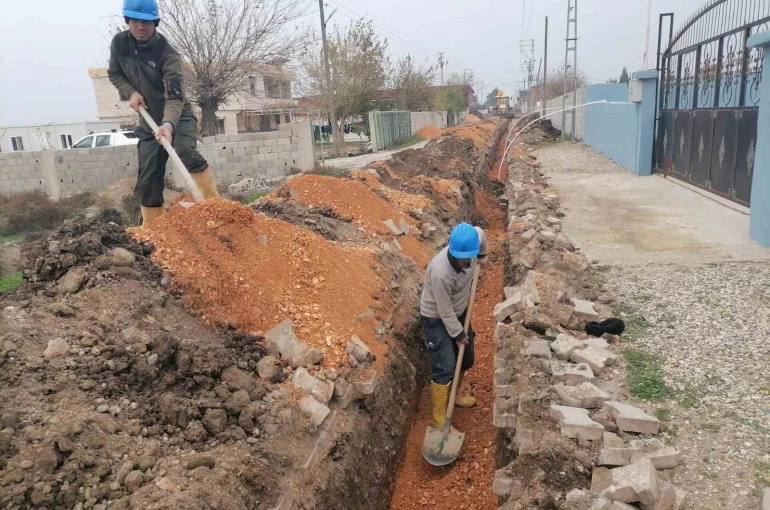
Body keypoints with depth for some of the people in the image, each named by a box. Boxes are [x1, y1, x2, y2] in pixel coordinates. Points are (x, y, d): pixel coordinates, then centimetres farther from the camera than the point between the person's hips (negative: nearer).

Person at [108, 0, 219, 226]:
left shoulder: (167, 54, -22)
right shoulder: (119, 43, -6)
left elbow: (175, 97, -32)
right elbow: (114, 74, 11)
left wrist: (168, 125, -50)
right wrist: (131, 92, -10)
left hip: (179, 117, -5)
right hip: (150, 122, 5)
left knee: (186, 152, -36)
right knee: (147, 180, 4)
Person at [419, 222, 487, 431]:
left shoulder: (474, 238, -22)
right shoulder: (441, 273, -40)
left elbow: (481, 233, 6)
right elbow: (445, 310, -26)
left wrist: (482, 255, 20)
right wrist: (457, 334, -14)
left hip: (459, 311, 7)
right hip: (437, 318, -7)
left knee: (466, 359, 19)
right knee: (445, 368, -9)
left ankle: (455, 395, 43)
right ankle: (439, 418, 6)